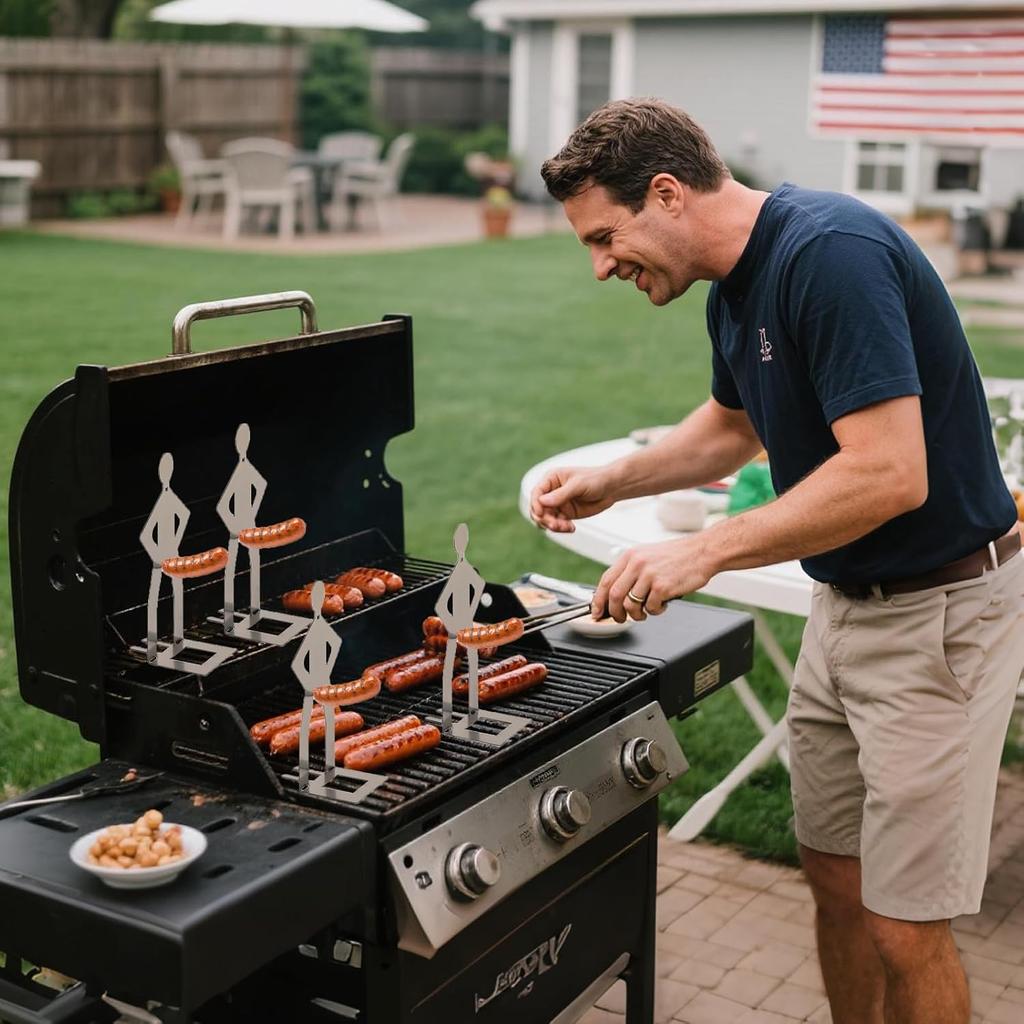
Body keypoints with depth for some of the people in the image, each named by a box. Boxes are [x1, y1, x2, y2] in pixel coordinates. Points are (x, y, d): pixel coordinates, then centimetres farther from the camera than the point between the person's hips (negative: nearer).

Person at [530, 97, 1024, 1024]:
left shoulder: (834, 253, -24)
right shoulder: (737, 284, 6)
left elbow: (889, 472, -31)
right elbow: (734, 426, 25)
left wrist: (703, 552, -26)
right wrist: (609, 483, 12)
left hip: (940, 609, -9)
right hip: (847, 601, 9)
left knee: (903, 928, -2)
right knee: (835, 875, 17)